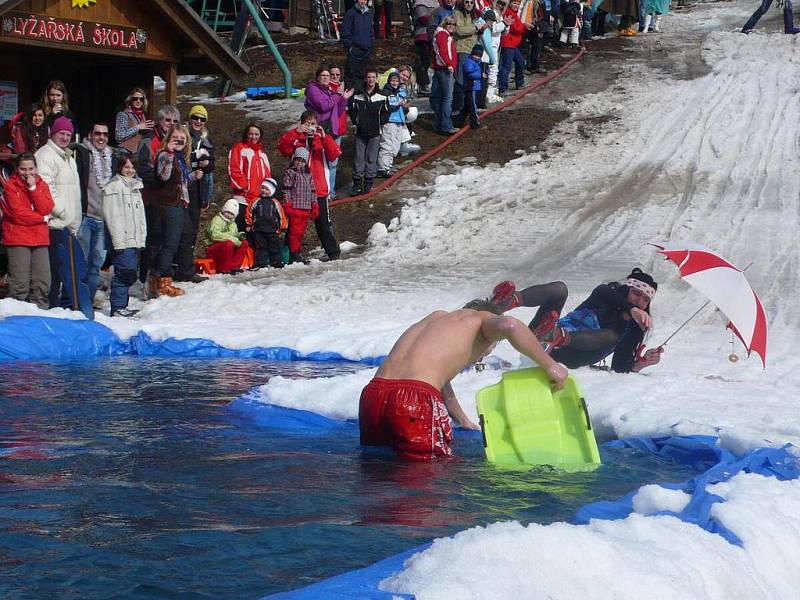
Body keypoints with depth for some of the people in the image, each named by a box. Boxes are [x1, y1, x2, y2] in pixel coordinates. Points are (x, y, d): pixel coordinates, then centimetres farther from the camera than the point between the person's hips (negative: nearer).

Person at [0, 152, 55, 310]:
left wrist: (33, 188, -8)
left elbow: (46, 209, -1)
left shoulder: (41, 185, 14)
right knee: (20, 285, -8)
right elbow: (18, 214, -9)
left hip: (40, 239, 4)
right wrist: (42, 218, -2)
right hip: (17, 239, -4)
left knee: (42, 283, 2)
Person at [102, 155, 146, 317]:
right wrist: (118, 241, -18)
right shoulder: (114, 186, -7)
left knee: (130, 274, 10)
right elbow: (112, 217, -13)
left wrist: (142, 239, 18)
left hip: (135, 240, 8)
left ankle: (121, 306, 17)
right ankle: (117, 307, -8)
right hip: (122, 241, -8)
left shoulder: (135, 186, 20)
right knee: (124, 273, -12)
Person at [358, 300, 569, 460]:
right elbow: (509, 325, -11)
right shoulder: (482, 318, 15)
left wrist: (464, 421, 58)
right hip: (415, 401, -7)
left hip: (372, 394, 7)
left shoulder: (437, 317, 36)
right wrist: (549, 365, 0)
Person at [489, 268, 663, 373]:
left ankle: (559, 337, -52)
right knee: (559, 288, -20)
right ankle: (511, 300, -53)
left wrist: (641, 363, -16)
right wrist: (632, 309, -33)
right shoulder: (606, 293, 11)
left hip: (568, 360, 0)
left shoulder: (634, 330, 14)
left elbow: (620, 367, 4)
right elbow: (605, 294, -15)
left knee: (611, 335, -24)